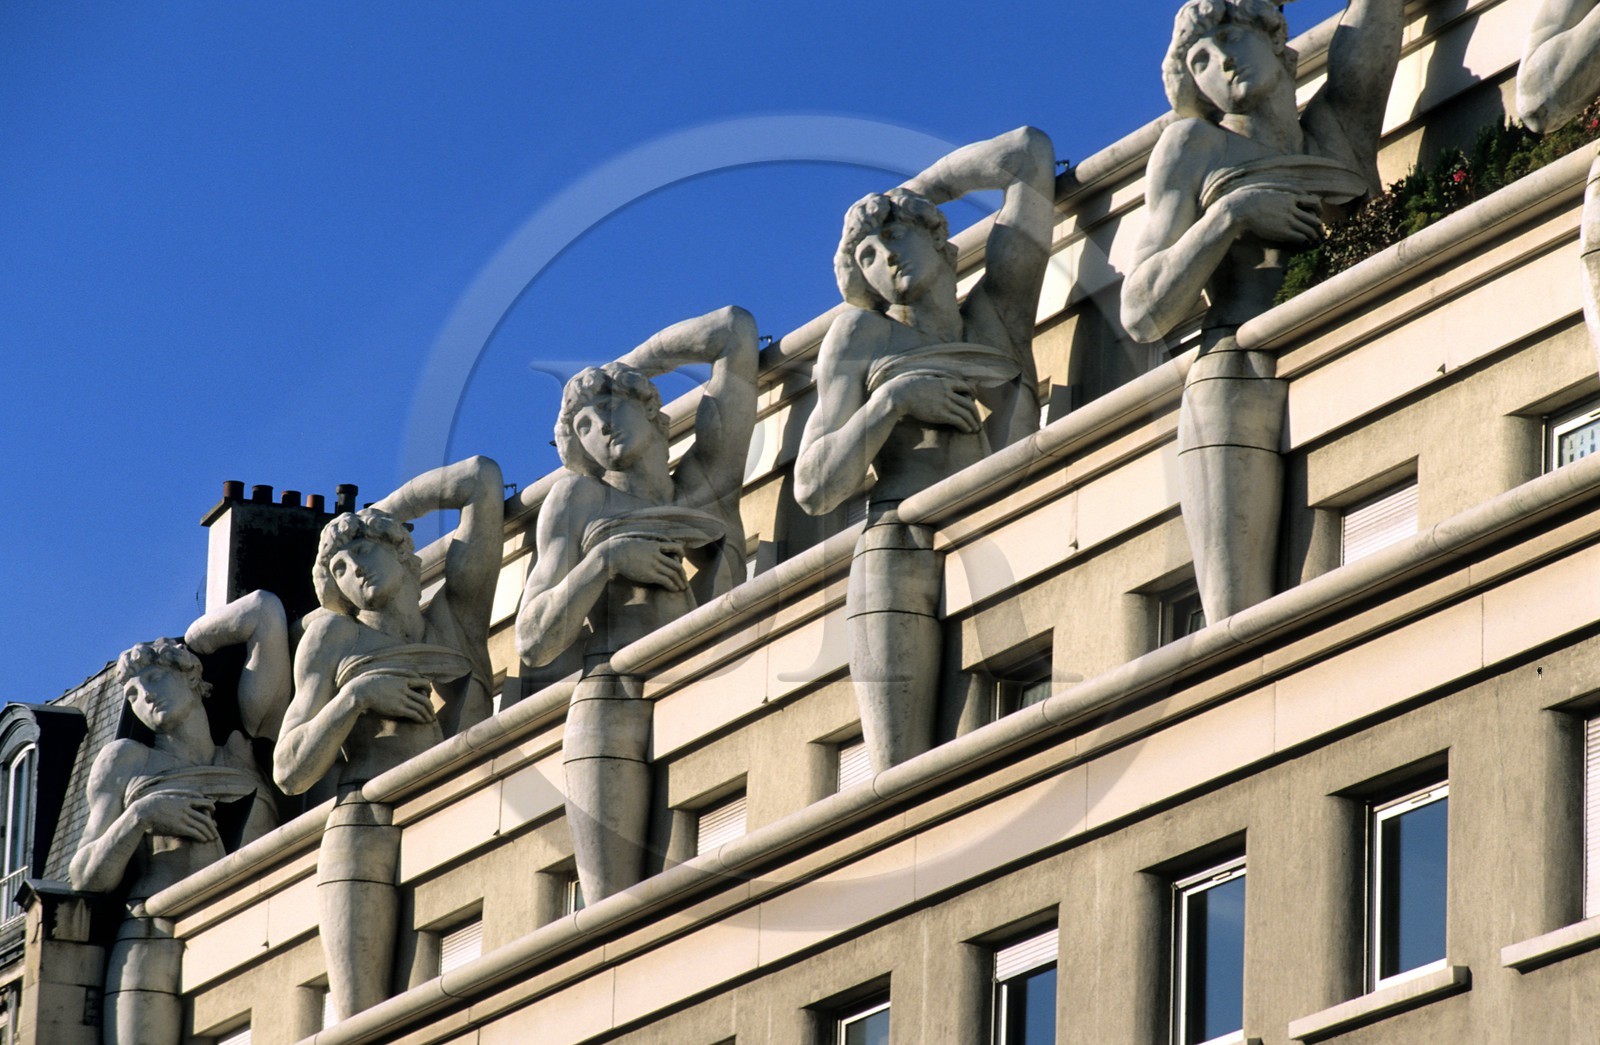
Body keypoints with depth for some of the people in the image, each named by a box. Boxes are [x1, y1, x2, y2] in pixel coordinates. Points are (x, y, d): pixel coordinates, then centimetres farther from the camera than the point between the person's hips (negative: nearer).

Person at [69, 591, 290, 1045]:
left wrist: (186, 645, 37)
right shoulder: (126, 761, 23)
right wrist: (139, 816, 1)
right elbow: (86, 879, 17)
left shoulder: (247, 751, 22)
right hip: (154, 946, 0)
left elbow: (266, 612, 23)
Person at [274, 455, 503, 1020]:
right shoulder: (336, 638, 20)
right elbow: (290, 772, 14)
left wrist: (385, 511, 31)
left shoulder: (458, 616, 21)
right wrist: (355, 696, 0)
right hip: (366, 840, -1)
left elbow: (483, 479, 21)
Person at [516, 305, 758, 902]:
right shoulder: (579, 499, 18)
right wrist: (605, 560, -2)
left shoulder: (709, 480, 22)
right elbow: (535, 642, 10)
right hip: (615, 714, -1)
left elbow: (736, 332, 23)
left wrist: (633, 367, 32)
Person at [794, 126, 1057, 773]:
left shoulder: (999, 310, 22)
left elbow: (1031, 154, 22)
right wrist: (892, 399, -2)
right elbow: (815, 489, 9)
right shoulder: (863, 335, 17)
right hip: (901, 567, -2)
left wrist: (917, 192, 31)